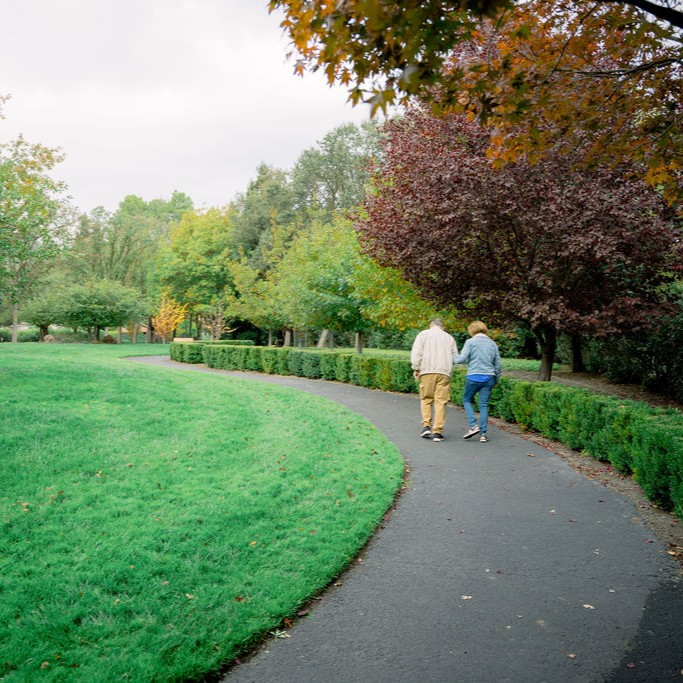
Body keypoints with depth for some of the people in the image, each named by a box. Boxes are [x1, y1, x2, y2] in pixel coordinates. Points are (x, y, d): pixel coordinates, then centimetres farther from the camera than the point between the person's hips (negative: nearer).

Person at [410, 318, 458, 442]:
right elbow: (456, 357, 13)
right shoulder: (449, 337, 19)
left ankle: (426, 426, -2)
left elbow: (416, 352, -1)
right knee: (441, 401, 0)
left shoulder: (423, 334, 11)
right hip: (444, 373, 1)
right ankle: (437, 432, -3)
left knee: (426, 399, 10)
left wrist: (416, 369, 4)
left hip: (427, 371, -1)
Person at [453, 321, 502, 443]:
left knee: (467, 400, 13)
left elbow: (462, 359, -11)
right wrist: (496, 380, 24)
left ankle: (474, 425, -2)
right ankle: (483, 434, 4)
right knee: (484, 405, 6)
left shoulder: (470, 342, -3)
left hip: (474, 376, -4)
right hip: (488, 378, 4)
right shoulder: (493, 344, 11)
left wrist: (454, 357, 9)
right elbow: (497, 364, 14)